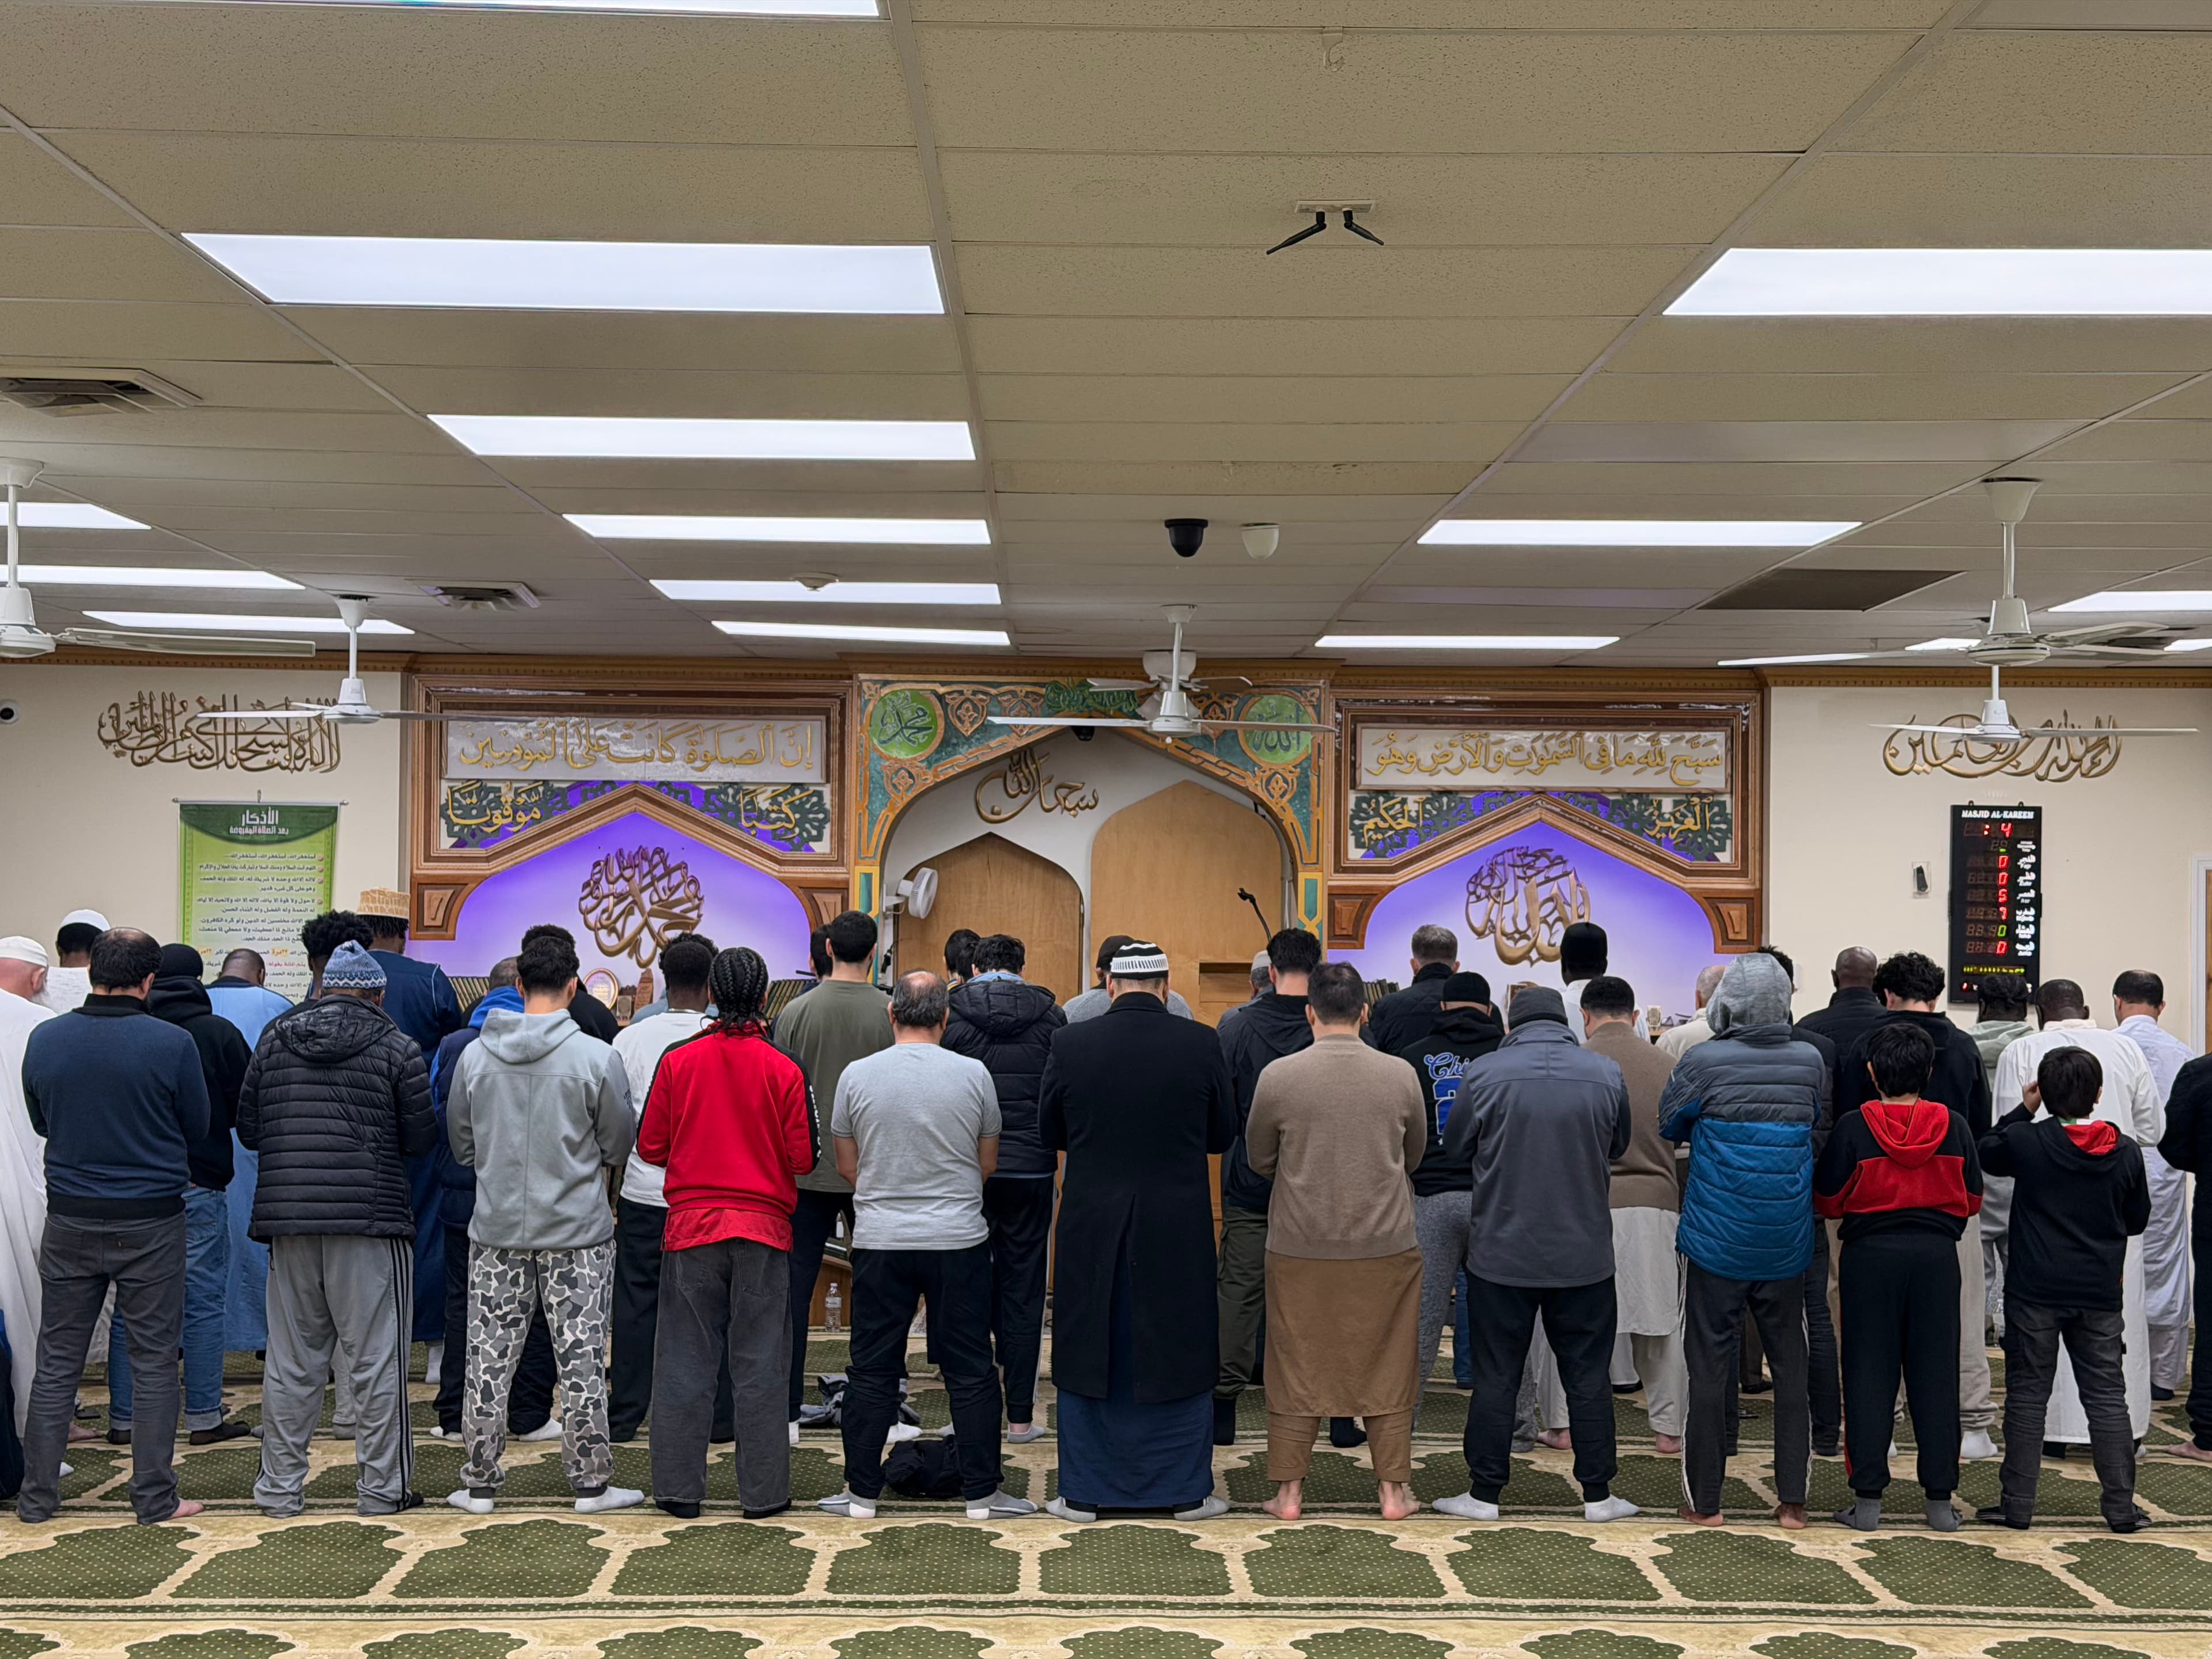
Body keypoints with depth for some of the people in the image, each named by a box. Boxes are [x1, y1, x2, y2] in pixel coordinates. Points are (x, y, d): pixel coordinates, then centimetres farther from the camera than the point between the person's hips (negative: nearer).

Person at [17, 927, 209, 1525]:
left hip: (70, 1221, 3)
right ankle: (154, 1498, 10)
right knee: (154, 1361, 6)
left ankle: (37, 1497, 18)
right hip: (152, 1221, -3)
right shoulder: (172, 1044, -14)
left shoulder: (44, 1039, -4)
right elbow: (198, 1129, -1)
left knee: (57, 1360, 12)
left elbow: (39, 1122, 10)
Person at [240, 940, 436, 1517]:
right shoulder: (396, 1047, -2)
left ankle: (280, 1487, 17)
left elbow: (247, 1127, 12)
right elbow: (421, 1139, -1)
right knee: (375, 1360, 3)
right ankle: (383, 1488, 8)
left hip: (286, 1215, 4)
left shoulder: (274, 1039, 9)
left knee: (290, 1361, 11)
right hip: (371, 1217, -4)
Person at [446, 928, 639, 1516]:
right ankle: (591, 1483, 11)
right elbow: (620, 1146, -2)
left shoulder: (475, 1055, -3)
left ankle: (480, 1483, 17)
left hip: (496, 1230, 3)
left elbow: (461, 1146, 8)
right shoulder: (596, 1057, -12)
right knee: (581, 1359, 5)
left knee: (489, 1358, 10)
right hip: (577, 1231, -3)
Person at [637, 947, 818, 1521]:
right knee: (759, 1365, 6)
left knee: (685, 1362, 8)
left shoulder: (677, 1059, -3)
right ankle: (763, 1492, 10)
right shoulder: (784, 1069, -7)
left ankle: (679, 1488, 13)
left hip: (690, 1225, 1)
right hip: (764, 1230, -1)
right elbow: (804, 1157, -5)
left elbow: (650, 1147, 1)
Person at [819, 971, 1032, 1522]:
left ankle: (862, 1492, 15)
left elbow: (847, 1164, 8)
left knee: (872, 1370, 9)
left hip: (879, 1242, 1)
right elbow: (988, 1163, 7)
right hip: (959, 1240, -1)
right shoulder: (973, 1074, -4)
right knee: (971, 1371, 7)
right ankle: (981, 1493, 11)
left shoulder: (857, 1076, -3)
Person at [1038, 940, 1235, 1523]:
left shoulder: (1070, 1044, -7)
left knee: (1090, 1351, 11)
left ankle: (1084, 1492, 16)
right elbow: (1223, 1134, 2)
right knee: (1181, 1354, 10)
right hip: (1178, 1228, 0)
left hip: (1093, 1224, 0)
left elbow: (1049, 1133, 3)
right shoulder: (1201, 1044, -8)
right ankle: (1187, 1490, 17)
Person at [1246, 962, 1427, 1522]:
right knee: (1387, 1367, 11)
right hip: (1386, 1245, 1)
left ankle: (1289, 1491, 16)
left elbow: (1259, 1160, 5)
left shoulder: (1278, 1077, -9)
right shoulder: (1400, 1076, -5)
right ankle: (1394, 1490, 16)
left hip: (1299, 1247, -1)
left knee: (1297, 1367, 10)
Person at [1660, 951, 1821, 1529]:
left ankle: (1705, 1499, 10)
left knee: (1710, 1366, 4)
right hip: (1786, 1243, 3)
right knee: (1790, 1365, 11)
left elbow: (1669, 1124, 3)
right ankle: (1792, 1499, 15)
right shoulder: (1809, 1061, -2)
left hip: (1718, 1238, -3)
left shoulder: (1704, 1061, -12)